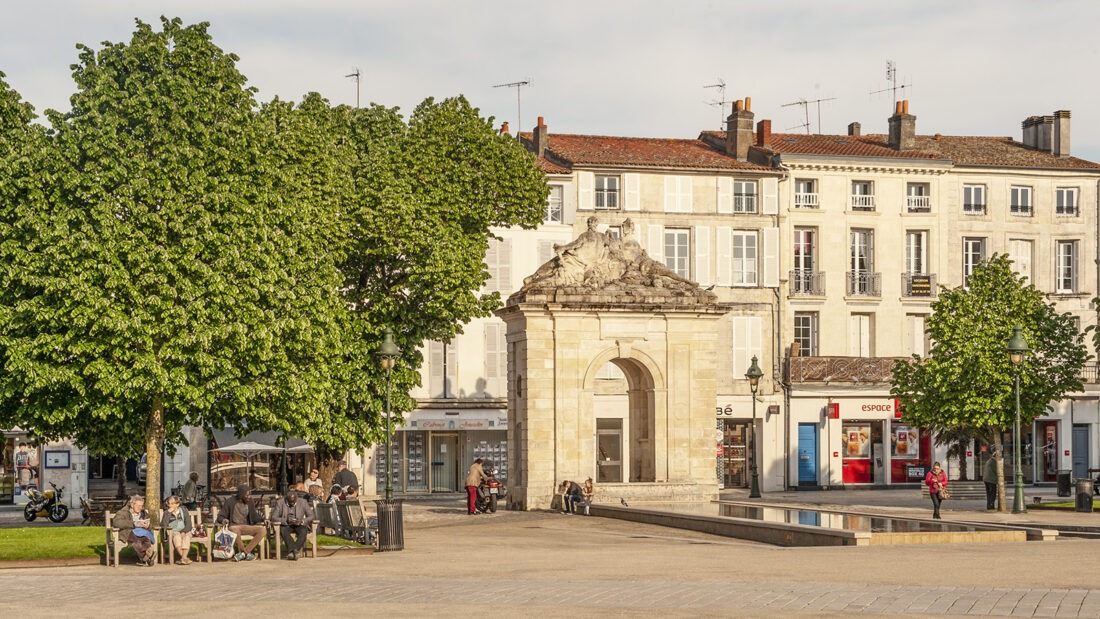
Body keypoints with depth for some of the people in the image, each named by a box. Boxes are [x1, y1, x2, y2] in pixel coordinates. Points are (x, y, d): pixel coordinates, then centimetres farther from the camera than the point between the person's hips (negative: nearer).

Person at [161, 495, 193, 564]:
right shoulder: (167, 513, 4)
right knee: (176, 536, -35)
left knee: (186, 537, -34)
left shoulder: (183, 510, 5)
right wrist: (168, 512, -15)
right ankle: (185, 558, -39)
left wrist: (183, 532, -19)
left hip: (184, 532, 0)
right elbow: (163, 525, -12)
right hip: (172, 532, 0)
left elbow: (188, 524, 0)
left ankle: (183, 558, -44)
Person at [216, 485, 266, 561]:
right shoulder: (230, 502, -3)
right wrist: (223, 520, -23)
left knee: (262, 530, -24)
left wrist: (263, 519, -6)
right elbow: (220, 517, 1)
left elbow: (254, 517, 15)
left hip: (246, 527, 4)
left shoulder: (249, 502, 10)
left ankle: (244, 553, -29)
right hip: (234, 526, -4)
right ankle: (247, 554, -27)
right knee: (234, 529, -42)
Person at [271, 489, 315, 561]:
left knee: (303, 531, -34)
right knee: (283, 530, -35)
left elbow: (311, 516, 1)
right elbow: (273, 517, -7)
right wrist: (286, 520, -24)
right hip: (286, 525, -1)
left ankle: (291, 551, -44)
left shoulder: (303, 502, 1)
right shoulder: (280, 503, -1)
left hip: (299, 525, 1)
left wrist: (302, 521, -20)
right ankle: (295, 552, -47)